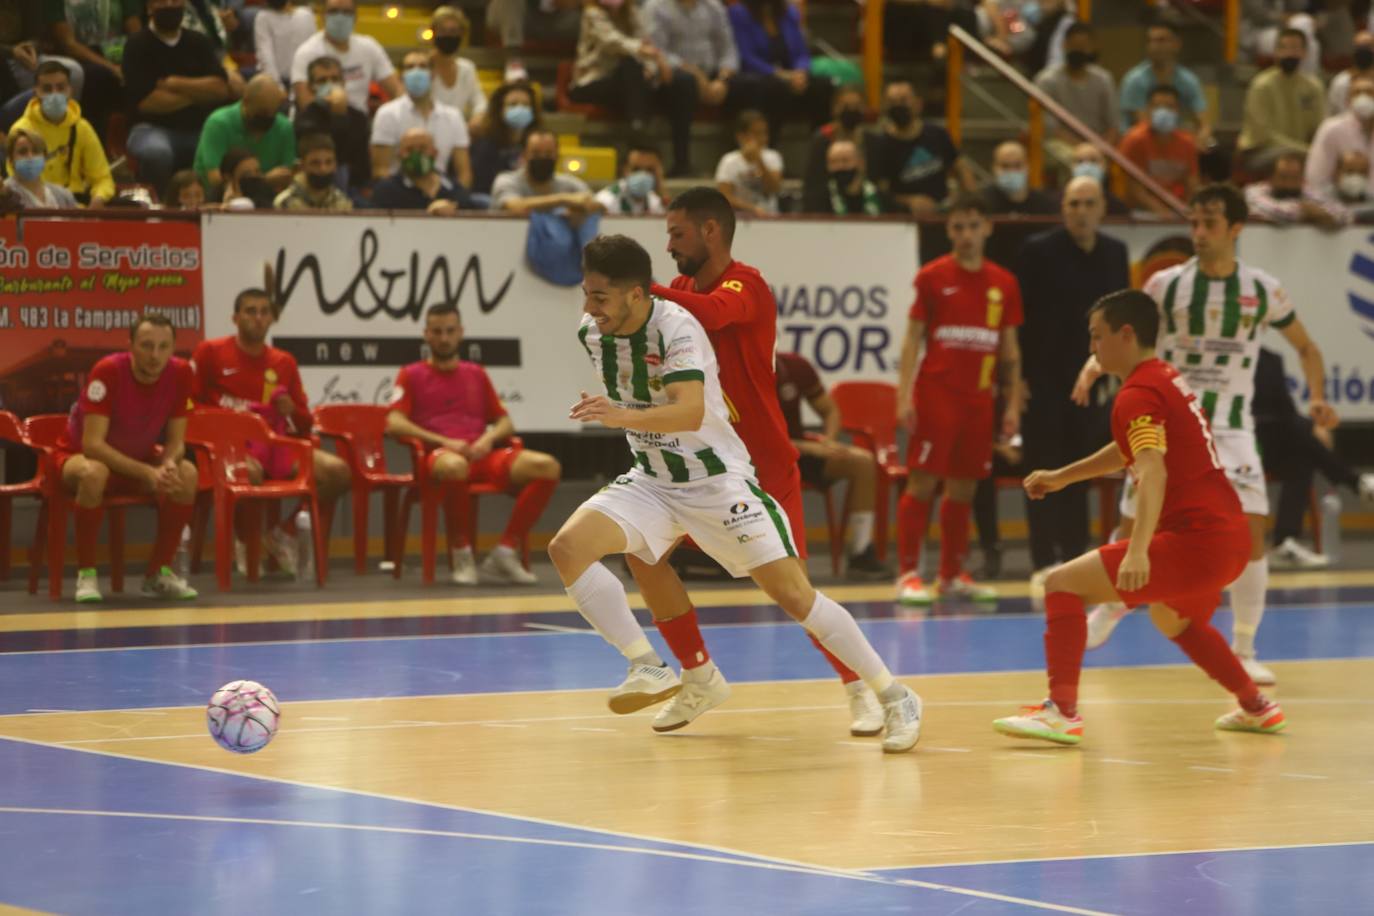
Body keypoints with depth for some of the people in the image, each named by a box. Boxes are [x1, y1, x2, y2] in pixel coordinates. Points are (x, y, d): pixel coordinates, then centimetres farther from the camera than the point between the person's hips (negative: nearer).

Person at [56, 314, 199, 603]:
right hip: (78, 455, -4)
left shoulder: (180, 373, -15)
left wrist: (169, 464, -32)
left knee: (186, 474, -24)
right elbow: (92, 444, -32)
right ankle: (86, 574, -24)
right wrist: (147, 472, -39)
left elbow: (176, 441, -8)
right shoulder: (108, 371, -29)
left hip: (137, 460, 4)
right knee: (93, 473, -40)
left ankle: (159, 572, -10)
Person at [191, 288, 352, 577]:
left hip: (275, 444, 5)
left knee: (338, 471, -17)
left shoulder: (284, 363, 14)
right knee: (250, 472, -42)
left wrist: (291, 410, -6)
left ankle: (286, 529, 4)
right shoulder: (210, 352, 3)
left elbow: (305, 423, 16)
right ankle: (245, 540, -11)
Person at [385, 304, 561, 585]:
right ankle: (461, 554, -22)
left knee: (548, 467, -23)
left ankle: (505, 553, -18)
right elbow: (394, 424, -1)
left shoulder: (476, 374, 26)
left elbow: (506, 424, 22)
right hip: (439, 455, -4)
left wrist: (489, 438, -3)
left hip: (482, 454, 4)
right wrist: (444, 442, -13)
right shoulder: (411, 375, 14)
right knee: (455, 467, -45)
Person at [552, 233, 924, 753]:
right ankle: (649, 669, -9)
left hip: (716, 481, -6)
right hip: (651, 481, 6)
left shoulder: (676, 328, -23)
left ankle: (895, 698, 3)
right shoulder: (592, 333, -3)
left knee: (794, 595, -10)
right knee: (567, 548, -17)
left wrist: (623, 417, -50)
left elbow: (691, 413, -38)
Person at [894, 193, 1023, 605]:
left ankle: (952, 575, 15)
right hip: (936, 393, -4)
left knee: (964, 488, 7)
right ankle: (908, 573, -5)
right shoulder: (933, 277, 0)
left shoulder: (1004, 284, 9)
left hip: (979, 399, 4)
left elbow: (1010, 350, 13)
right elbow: (913, 339, -1)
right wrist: (904, 396, -9)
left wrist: (1014, 404, 8)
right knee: (922, 482, -7)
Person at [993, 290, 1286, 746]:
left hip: (1195, 538, -10)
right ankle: (1257, 708, 43)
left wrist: (1138, 550, -38)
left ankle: (1062, 712, -19)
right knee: (1172, 618, 38)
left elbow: (1154, 472, -27)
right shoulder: (1168, 379, 17)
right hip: (1231, 536, 10)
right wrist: (1061, 476, 33)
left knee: (1063, 584, -9)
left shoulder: (1138, 394, -12)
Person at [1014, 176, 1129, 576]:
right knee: (1044, 471, -3)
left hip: (1088, 379, 4)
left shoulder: (1115, 253, 7)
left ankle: (1075, 558, 15)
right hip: (1042, 381, -4)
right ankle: (1045, 561, 0)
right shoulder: (1038, 251, -6)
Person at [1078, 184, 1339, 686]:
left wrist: (1318, 397, -8)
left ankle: (1243, 650, -3)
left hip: (1229, 429, 0)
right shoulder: (1167, 284, -4)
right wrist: (1096, 362, -17)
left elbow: (1305, 347, 10)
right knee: (1133, 530, 7)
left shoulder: (1263, 290, -2)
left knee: (1250, 532, -15)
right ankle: (1110, 610, 37)